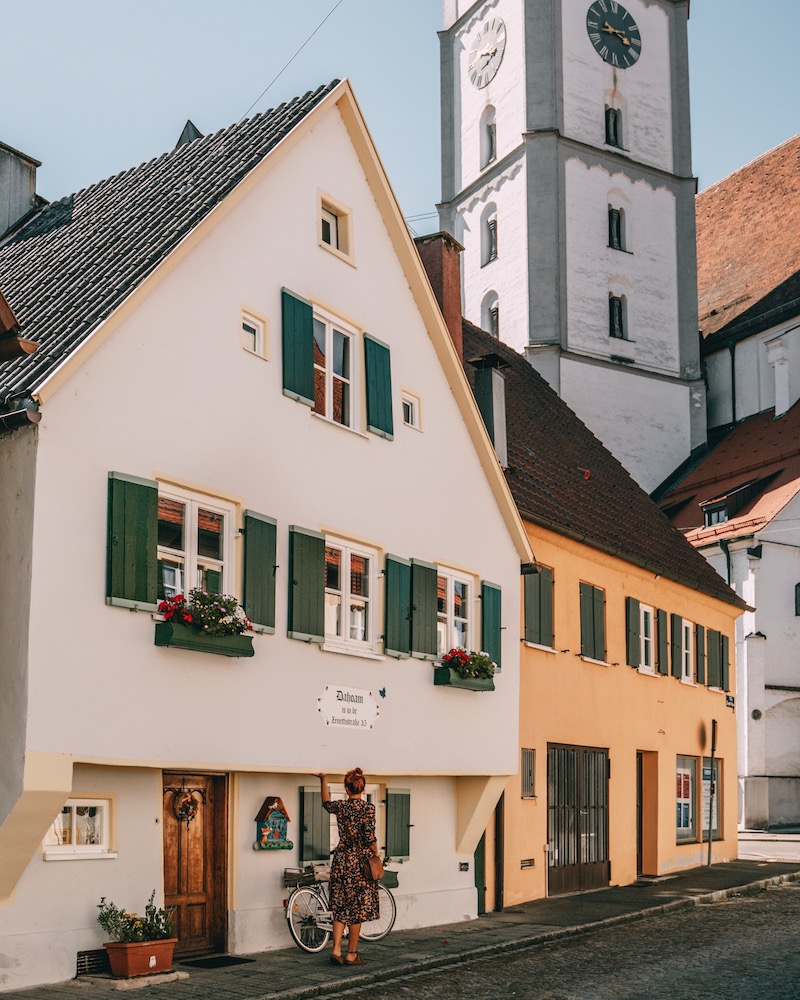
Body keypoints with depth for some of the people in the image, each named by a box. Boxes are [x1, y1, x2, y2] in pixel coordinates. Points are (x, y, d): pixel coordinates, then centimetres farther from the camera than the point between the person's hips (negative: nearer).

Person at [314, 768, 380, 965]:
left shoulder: (340, 807, 1)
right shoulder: (368, 809, -11)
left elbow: (326, 802, 24)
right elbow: (370, 838, -14)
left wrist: (323, 779, 29)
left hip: (341, 860, 4)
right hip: (360, 861, -4)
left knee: (340, 908, 11)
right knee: (357, 909, 4)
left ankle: (336, 949, 2)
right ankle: (351, 954, 8)